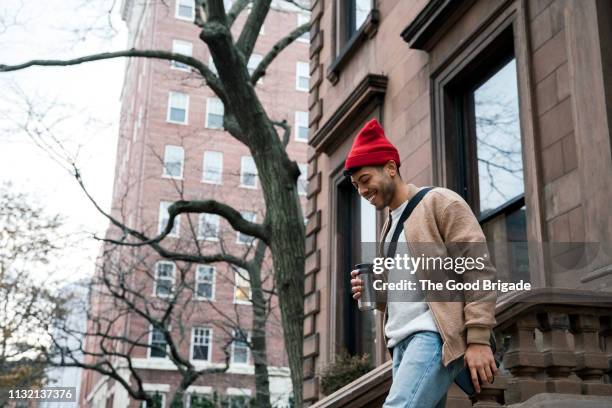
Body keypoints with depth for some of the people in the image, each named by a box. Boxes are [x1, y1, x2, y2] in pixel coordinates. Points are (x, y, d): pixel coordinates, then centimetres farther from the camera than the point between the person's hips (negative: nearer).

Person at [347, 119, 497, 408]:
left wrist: (478, 339, -18)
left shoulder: (439, 202, 1)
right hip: (402, 341, 8)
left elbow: (478, 271, -9)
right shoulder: (389, 226, 24)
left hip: (435, 335, -8)